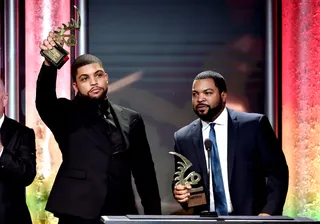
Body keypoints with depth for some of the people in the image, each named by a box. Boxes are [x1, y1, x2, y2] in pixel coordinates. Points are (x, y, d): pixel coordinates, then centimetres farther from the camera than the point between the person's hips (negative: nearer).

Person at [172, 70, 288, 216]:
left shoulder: (254, 125, -1)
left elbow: (277, 171, -1)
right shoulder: (183, 139, 7)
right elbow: (181, 180, 15)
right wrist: (180, 192, -6)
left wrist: (268, 213, -11)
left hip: (251, 219, -3)